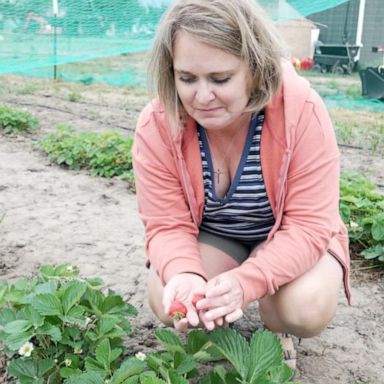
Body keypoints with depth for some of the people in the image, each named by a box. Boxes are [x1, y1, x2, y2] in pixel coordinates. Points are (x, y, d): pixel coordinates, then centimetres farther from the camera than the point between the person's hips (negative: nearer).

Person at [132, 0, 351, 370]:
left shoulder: (302, 111, -29)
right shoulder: (156, 124, -24)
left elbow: (309, 225, -27)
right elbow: (168, 225, -18)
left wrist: (245, 282, -43)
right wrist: (184, 275, -42)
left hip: (289, 239, -1)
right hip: (210, 236, 2)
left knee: (307, 309, -29)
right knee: (169, 302, -25)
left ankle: (275, 329, 9)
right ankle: (214, 326, 11)